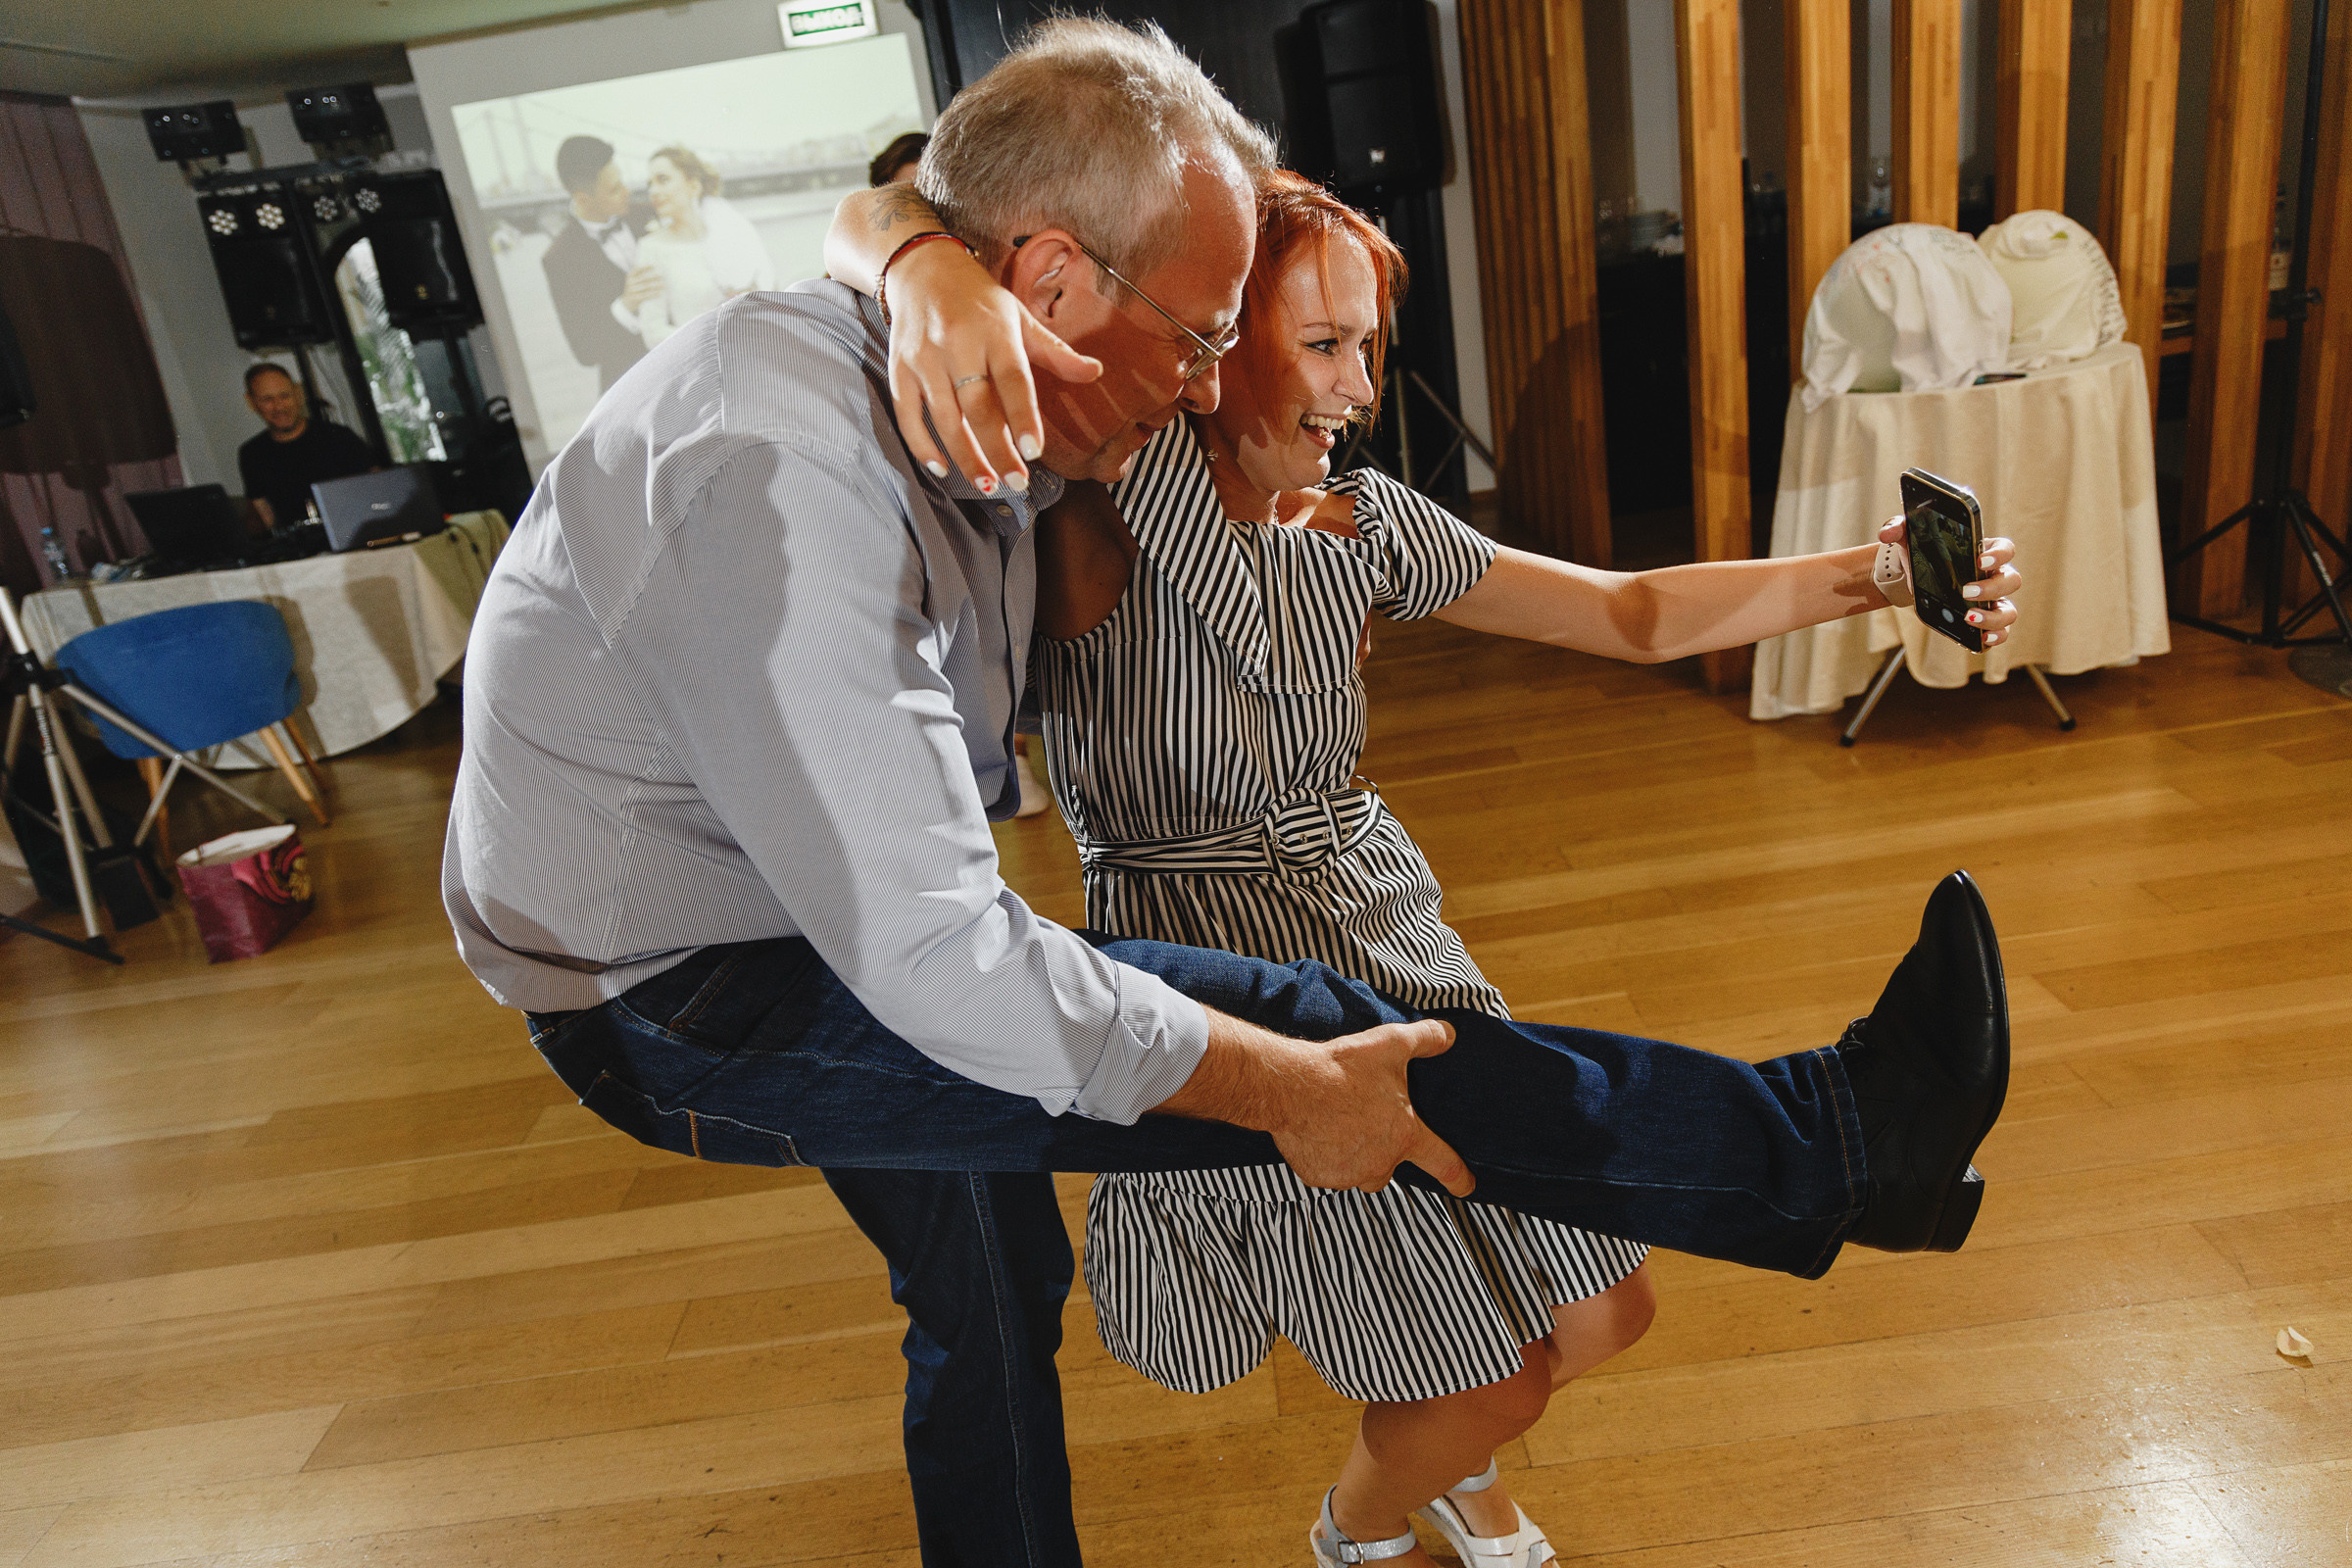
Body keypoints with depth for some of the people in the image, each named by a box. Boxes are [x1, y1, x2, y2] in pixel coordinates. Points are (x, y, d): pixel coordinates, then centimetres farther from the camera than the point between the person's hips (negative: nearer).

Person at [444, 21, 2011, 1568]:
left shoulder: (971, 414, -3)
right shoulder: (783, 470, -32)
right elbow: (929, 947, -34)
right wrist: (1285, 1089, -25)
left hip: (852, 919, 9)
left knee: (993, 1314, 22)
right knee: (1300, 1030, -18)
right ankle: (1825, 1148, -6)